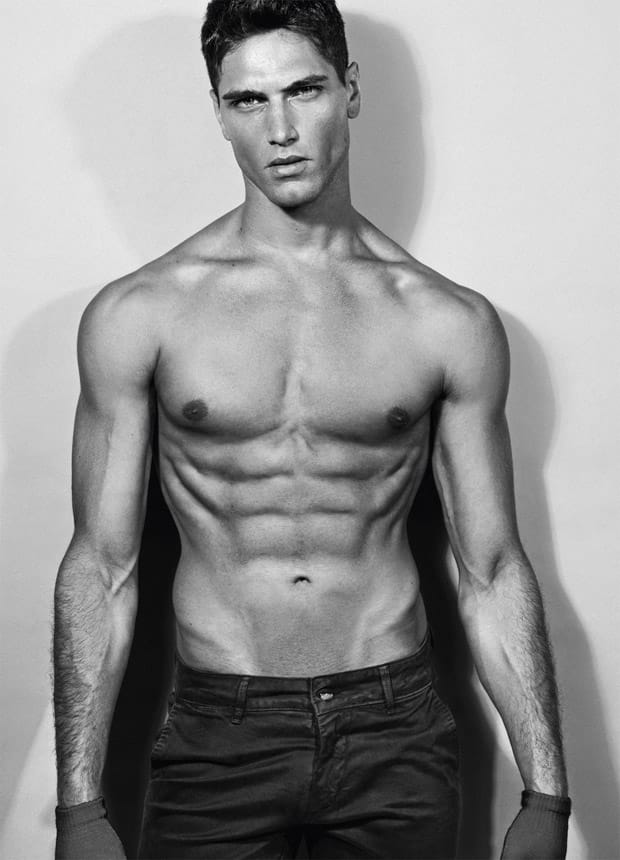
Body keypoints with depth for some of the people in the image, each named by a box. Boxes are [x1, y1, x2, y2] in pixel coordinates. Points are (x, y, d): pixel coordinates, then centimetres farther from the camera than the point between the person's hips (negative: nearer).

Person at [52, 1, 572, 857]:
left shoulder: (451, 323, -2)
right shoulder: (139, 314, -4)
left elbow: (492, 572, 2)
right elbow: (101, 568, -2)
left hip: (397, 735, 1)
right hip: (214, 740, 0)